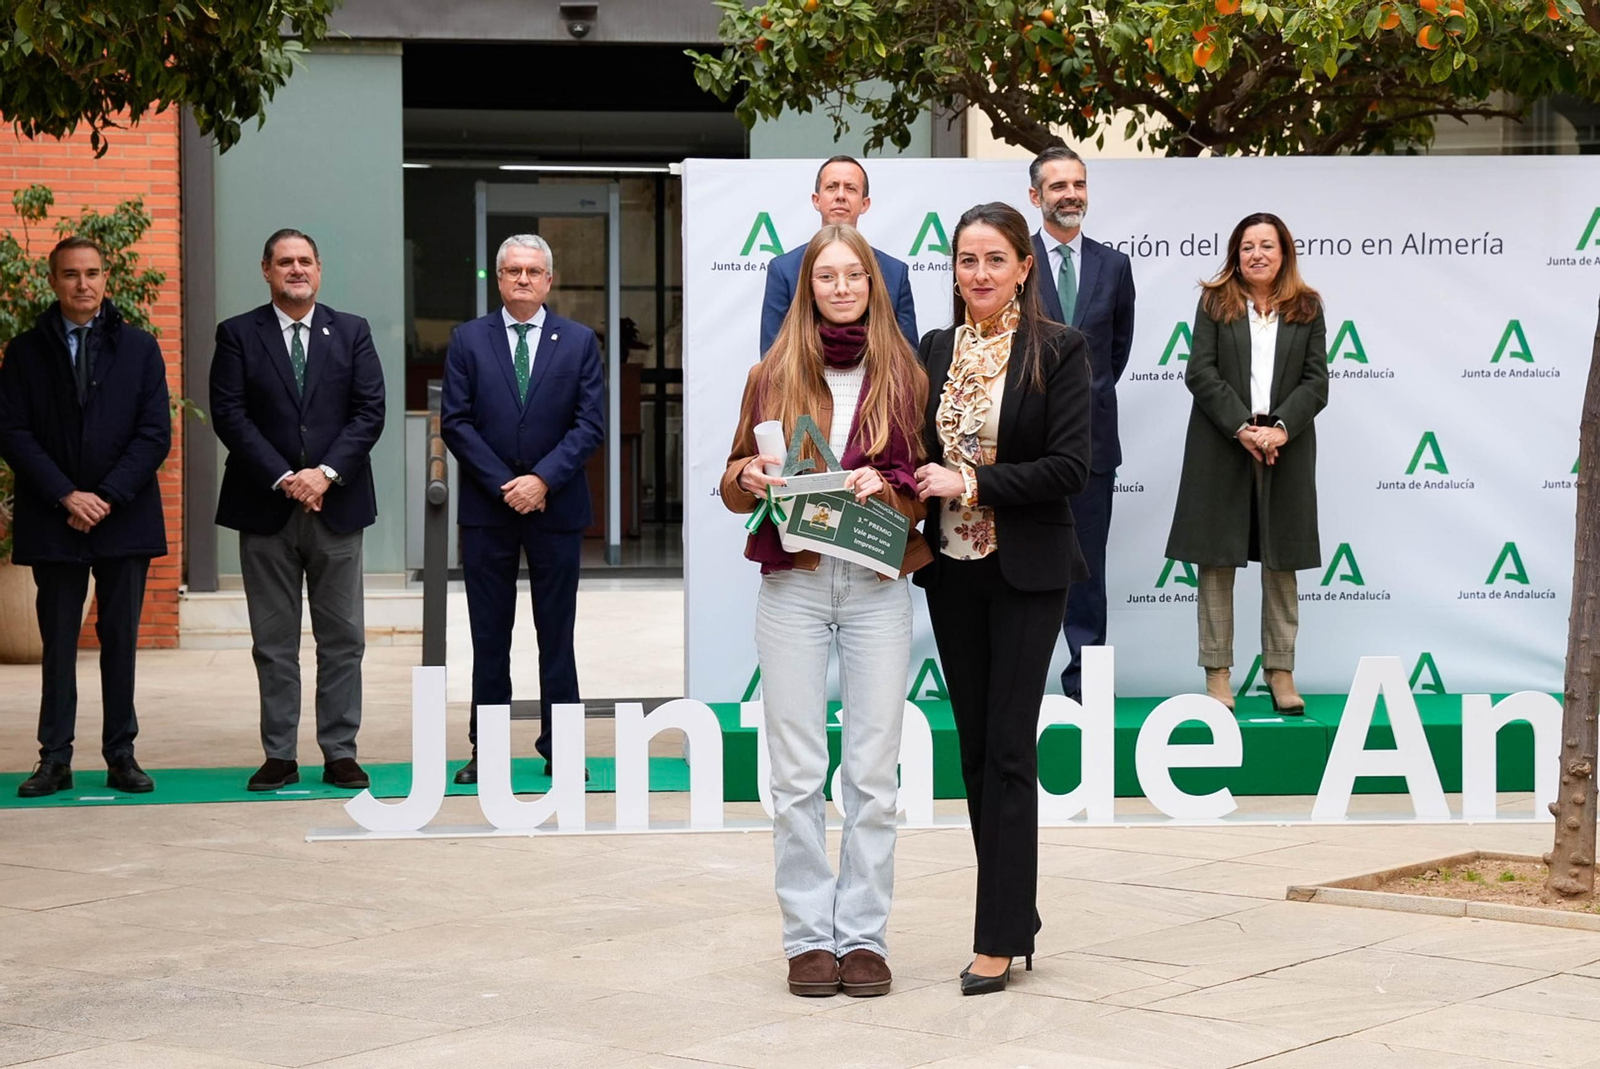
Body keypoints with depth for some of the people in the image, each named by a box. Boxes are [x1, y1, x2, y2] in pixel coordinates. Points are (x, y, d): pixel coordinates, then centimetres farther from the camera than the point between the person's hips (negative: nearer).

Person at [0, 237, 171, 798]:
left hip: (124, 517, 0)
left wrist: (106, 497, -10)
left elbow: (155, 433, 0)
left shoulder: (139, 348, 6)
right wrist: (66, 496, -12)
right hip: (52, 521, 0)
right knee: (58, 641, 3)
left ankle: (121, 754, 10)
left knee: (120, 639, 4)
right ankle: (55, 758, 8)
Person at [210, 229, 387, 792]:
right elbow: (229, 415, -5)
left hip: (337, 504, 1)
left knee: (342, 638, 3)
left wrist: (326, 473, -13)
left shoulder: (352, 332, 8)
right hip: (265, 507, -1)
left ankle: (340, 753, 9)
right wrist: (282, 479, -14)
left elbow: (370, 411, 0)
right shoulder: (238, 334, 4)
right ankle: (280, 755, 9)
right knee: (273, 641, 4)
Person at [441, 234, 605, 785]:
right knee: (489, 636, 4)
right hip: (486, 509, 0)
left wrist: (543, 480, -14)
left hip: (556, 506, 0)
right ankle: (485, 751, 9)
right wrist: (503, 484, -10)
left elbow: (590, 424, -2)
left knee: (556, 633, 4)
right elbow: (455, 422, -1)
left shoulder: (579, 341, 5)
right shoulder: (468, 340, 5)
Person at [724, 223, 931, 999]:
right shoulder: (772, 376, 9)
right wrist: (750, 478, -9)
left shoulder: (904, 377, 7)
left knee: (873, 773, 1)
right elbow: (732, 485, 13)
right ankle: (809, 936, 8)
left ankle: (863, 935, 9)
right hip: (793, 586, 0)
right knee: (796, 773, 0)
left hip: (878, 587, 0)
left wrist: (888, 488, -12)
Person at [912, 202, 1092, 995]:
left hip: (1026, 572, -5)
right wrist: (914, 481, -6)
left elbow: (1070, 468, -14)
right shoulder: (933, 349, 7)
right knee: (975, 743, 9)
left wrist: (970, 482, -18)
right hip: (952, 570, 5)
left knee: (1008, 747, -5)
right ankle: (1015, 913, 20)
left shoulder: (1059, 350, -7)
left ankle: (999, 939, -2)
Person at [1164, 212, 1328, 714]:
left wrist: (1282, 428, -14)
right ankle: (1217, 673, 6)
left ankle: (1281, 673, 11)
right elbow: (1201, 374, -4)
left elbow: (1316, 381, 2)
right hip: (1221, 448, -1)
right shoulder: (1214, 304, 4)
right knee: (1217, 561, 0)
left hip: (1286, 451, 1)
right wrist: (1242, 428, -15)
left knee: (1282, 564, 5)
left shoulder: (1307, 309, 8)